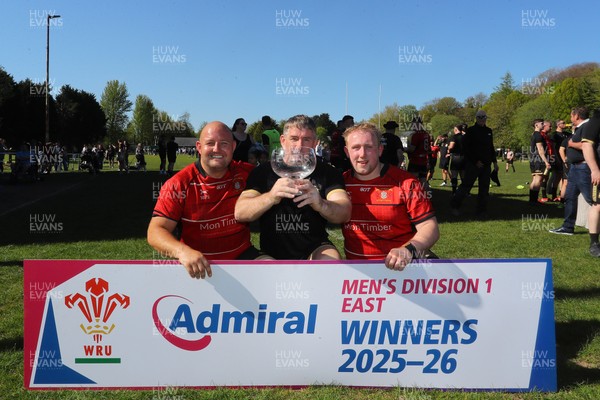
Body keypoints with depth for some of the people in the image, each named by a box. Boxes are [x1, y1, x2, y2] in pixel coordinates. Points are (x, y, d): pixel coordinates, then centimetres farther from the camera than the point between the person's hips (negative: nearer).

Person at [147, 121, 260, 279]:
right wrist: (183, 251, -34)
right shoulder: (179, 184, -7)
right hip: (198, 266, -1)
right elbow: (155, 231, -13)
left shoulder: (246, 173, 1)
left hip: (242, 256, 1)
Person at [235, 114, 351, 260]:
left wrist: (321, 204, -39)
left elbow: (344, 213, -15)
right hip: (273, 253, 1)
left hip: (314, 249, -1)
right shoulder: (264, 171, 0)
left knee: (331, 259, -29)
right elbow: (240, 213, -13)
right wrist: (270, 197, -34)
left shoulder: (327, 172, 1)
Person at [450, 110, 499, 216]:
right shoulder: (471, 130, -5)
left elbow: (491, 147, 22)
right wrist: (475, 161, -13)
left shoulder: (489, 131, 14)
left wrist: (494, 161, 15)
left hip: (486, 165, 6)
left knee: (484, 188, 6)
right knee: (466, 185, -4)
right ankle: (455, 205, 11)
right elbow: (465, 147, -10)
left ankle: (482, 211, 12)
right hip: (473, 164, -6)